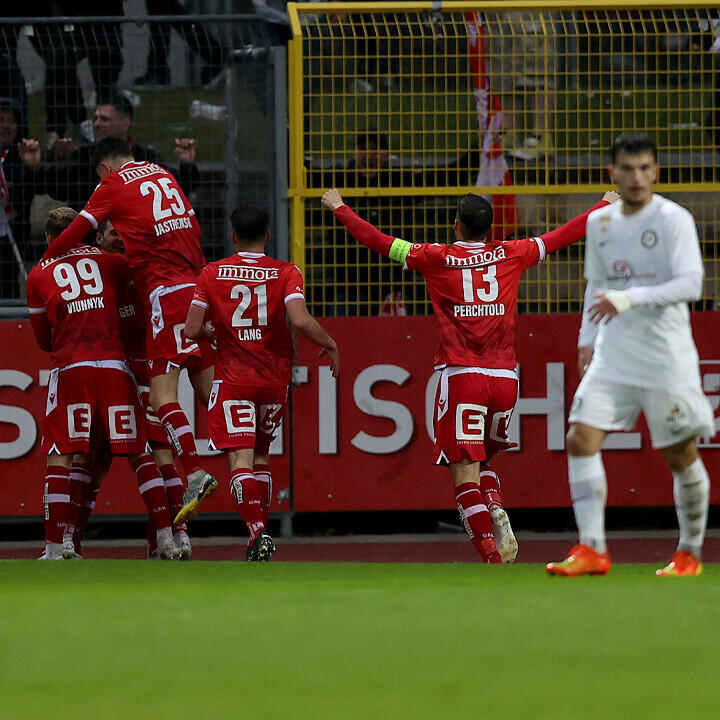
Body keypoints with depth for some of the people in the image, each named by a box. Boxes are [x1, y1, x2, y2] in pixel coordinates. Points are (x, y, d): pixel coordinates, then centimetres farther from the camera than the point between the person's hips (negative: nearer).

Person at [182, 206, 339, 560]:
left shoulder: (212, 274, -1)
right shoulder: (286, 273, -3)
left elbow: (192, 330, -3)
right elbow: (301, 321, -17)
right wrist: (329, 345, 1)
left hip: (232, 378, -2)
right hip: (275, 379, 2)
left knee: (240, 458, -8)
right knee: (261, 454, 19)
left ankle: (257, 530, -27)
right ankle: (261, 527, 18)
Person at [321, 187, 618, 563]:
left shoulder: (437, 258, 1)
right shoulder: (510, 255, 8)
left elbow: (380, 241, 4)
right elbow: (562, 236, 19)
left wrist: (339, 209, 17)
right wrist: (606, 207, 33)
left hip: (461, 376, -4)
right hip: (505, 377, 4)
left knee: (465, 473, -5)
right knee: (480, 464, 22)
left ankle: (492, 557, -18)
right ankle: (498, 513, -7)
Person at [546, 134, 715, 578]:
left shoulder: (674, 220, -8)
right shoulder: (599, 223, 10)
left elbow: (690, 284, -17)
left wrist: (629, 298, -25)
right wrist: (588, 337, 12)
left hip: (667, 357, -5)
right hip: (613, 354, 5)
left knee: (681, 456, 2)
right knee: (582, 439, -11)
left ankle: (690, 554, 19)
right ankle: (592, 550, -11)